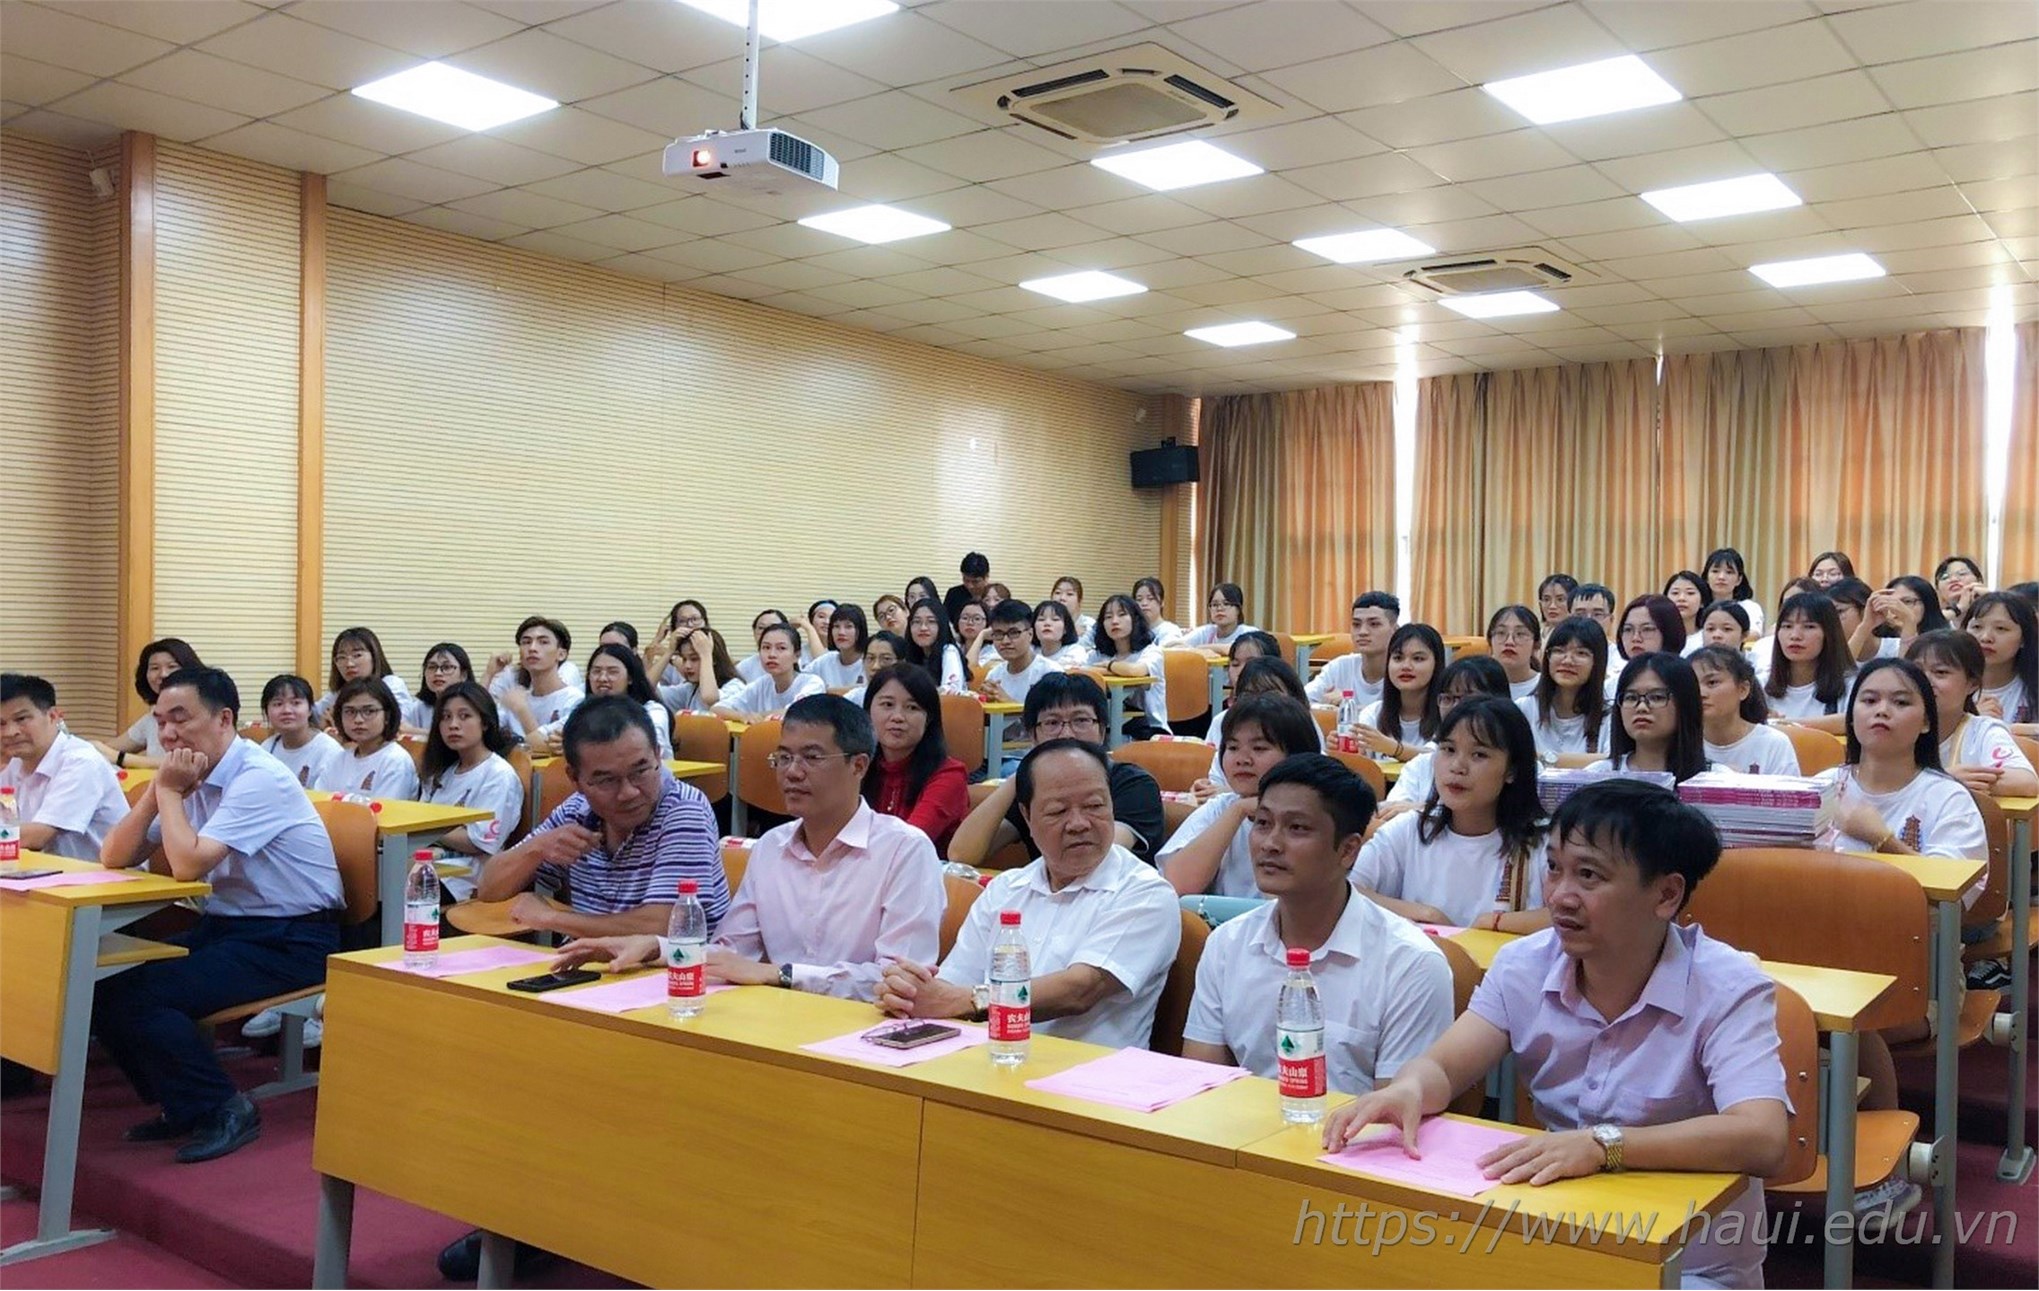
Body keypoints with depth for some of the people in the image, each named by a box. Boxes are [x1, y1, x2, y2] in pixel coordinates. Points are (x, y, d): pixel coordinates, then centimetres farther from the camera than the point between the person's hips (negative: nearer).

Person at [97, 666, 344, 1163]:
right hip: (224, 926, 9)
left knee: (134, 997, -21)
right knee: (100, 986, -4)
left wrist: (170, 793, -14)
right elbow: (115, 858, 5)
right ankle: (183, 1105, 11)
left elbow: (188, 865, -28)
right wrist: (158, 790, -7)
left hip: (290, 940, -9)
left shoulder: (259, 779, -19)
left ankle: (223, 1109, -3)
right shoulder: (191, 776, 7)